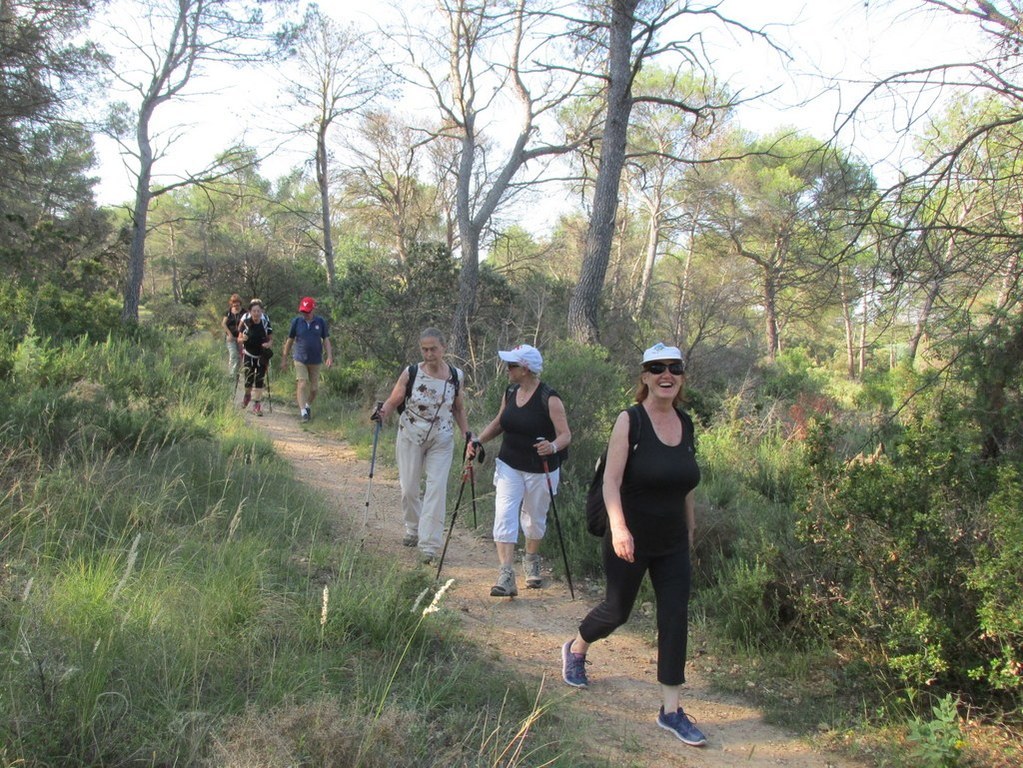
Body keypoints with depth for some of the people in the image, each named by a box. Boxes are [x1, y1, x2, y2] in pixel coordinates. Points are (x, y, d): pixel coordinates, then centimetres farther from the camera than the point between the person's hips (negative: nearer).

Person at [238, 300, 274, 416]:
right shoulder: (245, 323, -8)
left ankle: (257, 404, 6)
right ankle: (247, 395, 30)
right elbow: (239, 339, 1)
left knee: (260, 380, -2)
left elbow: (271, 339, 2)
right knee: (249, 379, -3)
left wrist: (268, 344, -20)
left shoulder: (266, 323, -6)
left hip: (262, 356, 1)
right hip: (249, 355, 0)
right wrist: (243, 339, -22)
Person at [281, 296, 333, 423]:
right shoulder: (296, 322, -3)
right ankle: (303, 412, -16)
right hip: (300, 360, -1)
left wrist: (329, 357, -11)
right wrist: (284, 358, 8)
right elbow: (290, 340, 6)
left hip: (315, 361, 1)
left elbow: (326, 340, 1)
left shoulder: (321, 322, -3)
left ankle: (308, 406, 33)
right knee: (302, 384, -15)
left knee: (314, 388, 7)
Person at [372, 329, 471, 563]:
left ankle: (429, 544, -1)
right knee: (409, 488, 8)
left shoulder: (456, 376, -4)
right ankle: (413, 529, 34)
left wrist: (467, 433, 1)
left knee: (436, 489, -7)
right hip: (411, 438, 0)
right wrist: (382, 412, -27)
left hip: (441, 441, 0)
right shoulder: (411, 374, -11)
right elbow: (393, 401, -6)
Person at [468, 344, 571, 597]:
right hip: (509, 466, 4)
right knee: (504, 516, -12)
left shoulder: (549, 399, -17)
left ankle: (531, 561, 43)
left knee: (535, 519, 15)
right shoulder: (510, 393, 1)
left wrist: (552, 446, -39)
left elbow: (565, 435, -18)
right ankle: (506, 577, -16)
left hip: (540, 471, -4)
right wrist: (478, 440, 1)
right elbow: (498, 423, 16)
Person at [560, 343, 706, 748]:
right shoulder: (630, 420, -13)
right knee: (617, 611, 10)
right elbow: (611, 480, -20)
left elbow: (686, 484, 12)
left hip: (672, 546, 5)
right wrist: (618, 526, -34)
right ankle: (575, 650, 42)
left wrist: (690, 532, 16)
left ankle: (671, 711, 11)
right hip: (630, 541, -4)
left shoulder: (686, 424, 3)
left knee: (675, 619, 1)